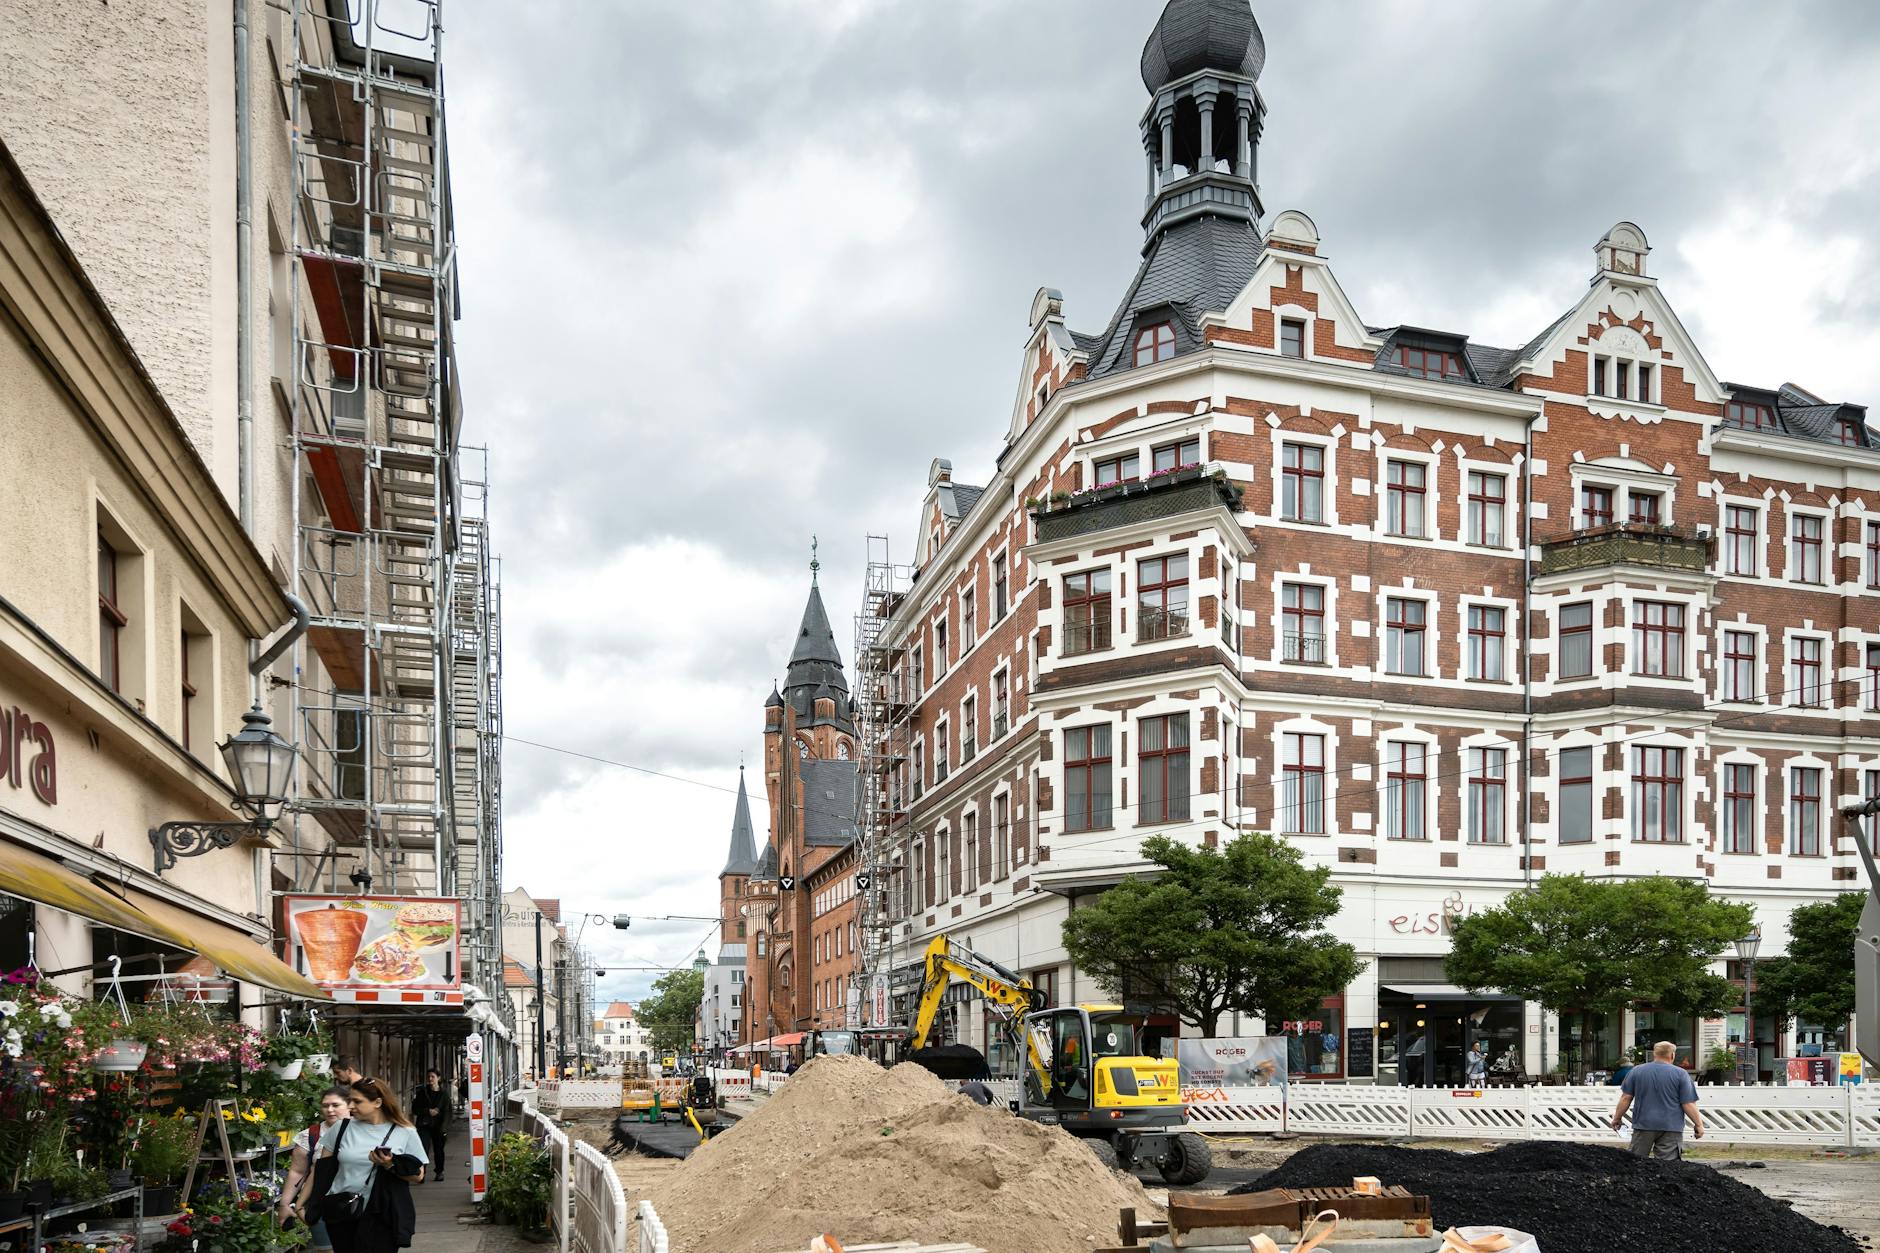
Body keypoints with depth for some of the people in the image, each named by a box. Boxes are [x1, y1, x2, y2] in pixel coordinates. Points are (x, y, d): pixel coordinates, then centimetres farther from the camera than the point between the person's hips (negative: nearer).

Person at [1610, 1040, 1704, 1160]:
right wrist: (1698, 1124, 6)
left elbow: (1625, 1098, 5)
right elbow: (1688, 1104, -5)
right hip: (1670, 1128, -2)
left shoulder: (1636, 1071, 4)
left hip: (1643, 1124, 2)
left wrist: (1617, 1118, 14)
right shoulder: (1681, 1074, -3)